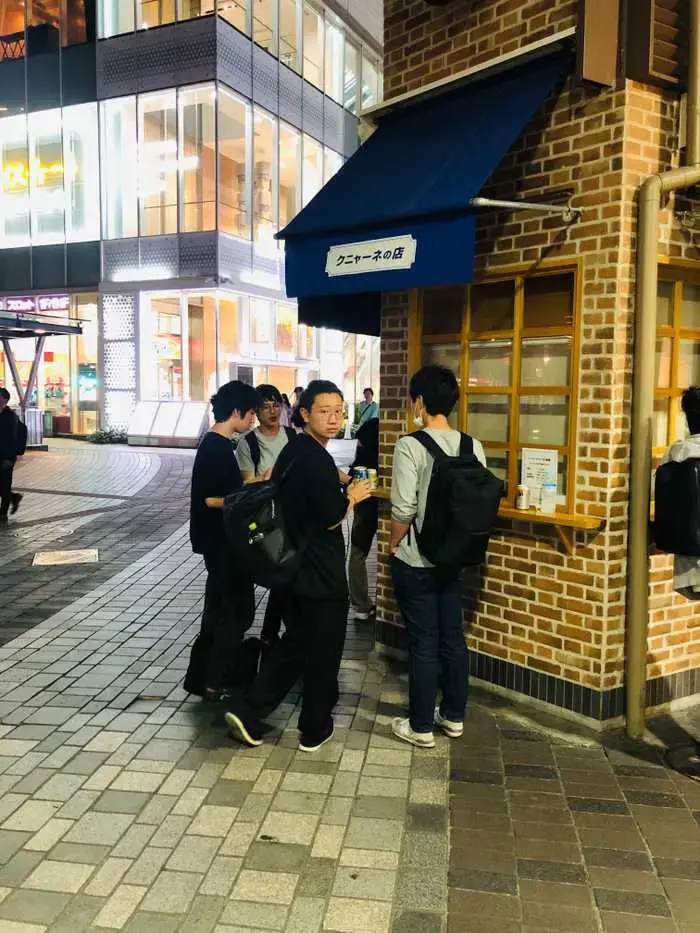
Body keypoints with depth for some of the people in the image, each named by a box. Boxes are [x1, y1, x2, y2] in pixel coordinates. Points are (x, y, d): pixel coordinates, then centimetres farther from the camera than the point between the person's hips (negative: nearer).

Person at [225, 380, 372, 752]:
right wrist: (353, 496, -5)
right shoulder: (317, 459, -21)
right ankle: (315, 729, 23)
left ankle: (248, 711, 15)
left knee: (294, 643, 20)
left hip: (295, 565, 9)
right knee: (323, 650, 8)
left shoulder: (292, 452, 9)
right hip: (320, 573, -9)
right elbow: (331, 518, -20)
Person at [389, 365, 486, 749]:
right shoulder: (472, 446, 0)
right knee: (452, 636, 16)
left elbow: (403, 509, -19)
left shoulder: (410, 445, -17)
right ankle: (453, 715, 29)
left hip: (415, 560, -6)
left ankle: (421, 727, 16)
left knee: (423, 642, 3)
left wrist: (394, 544, -2)